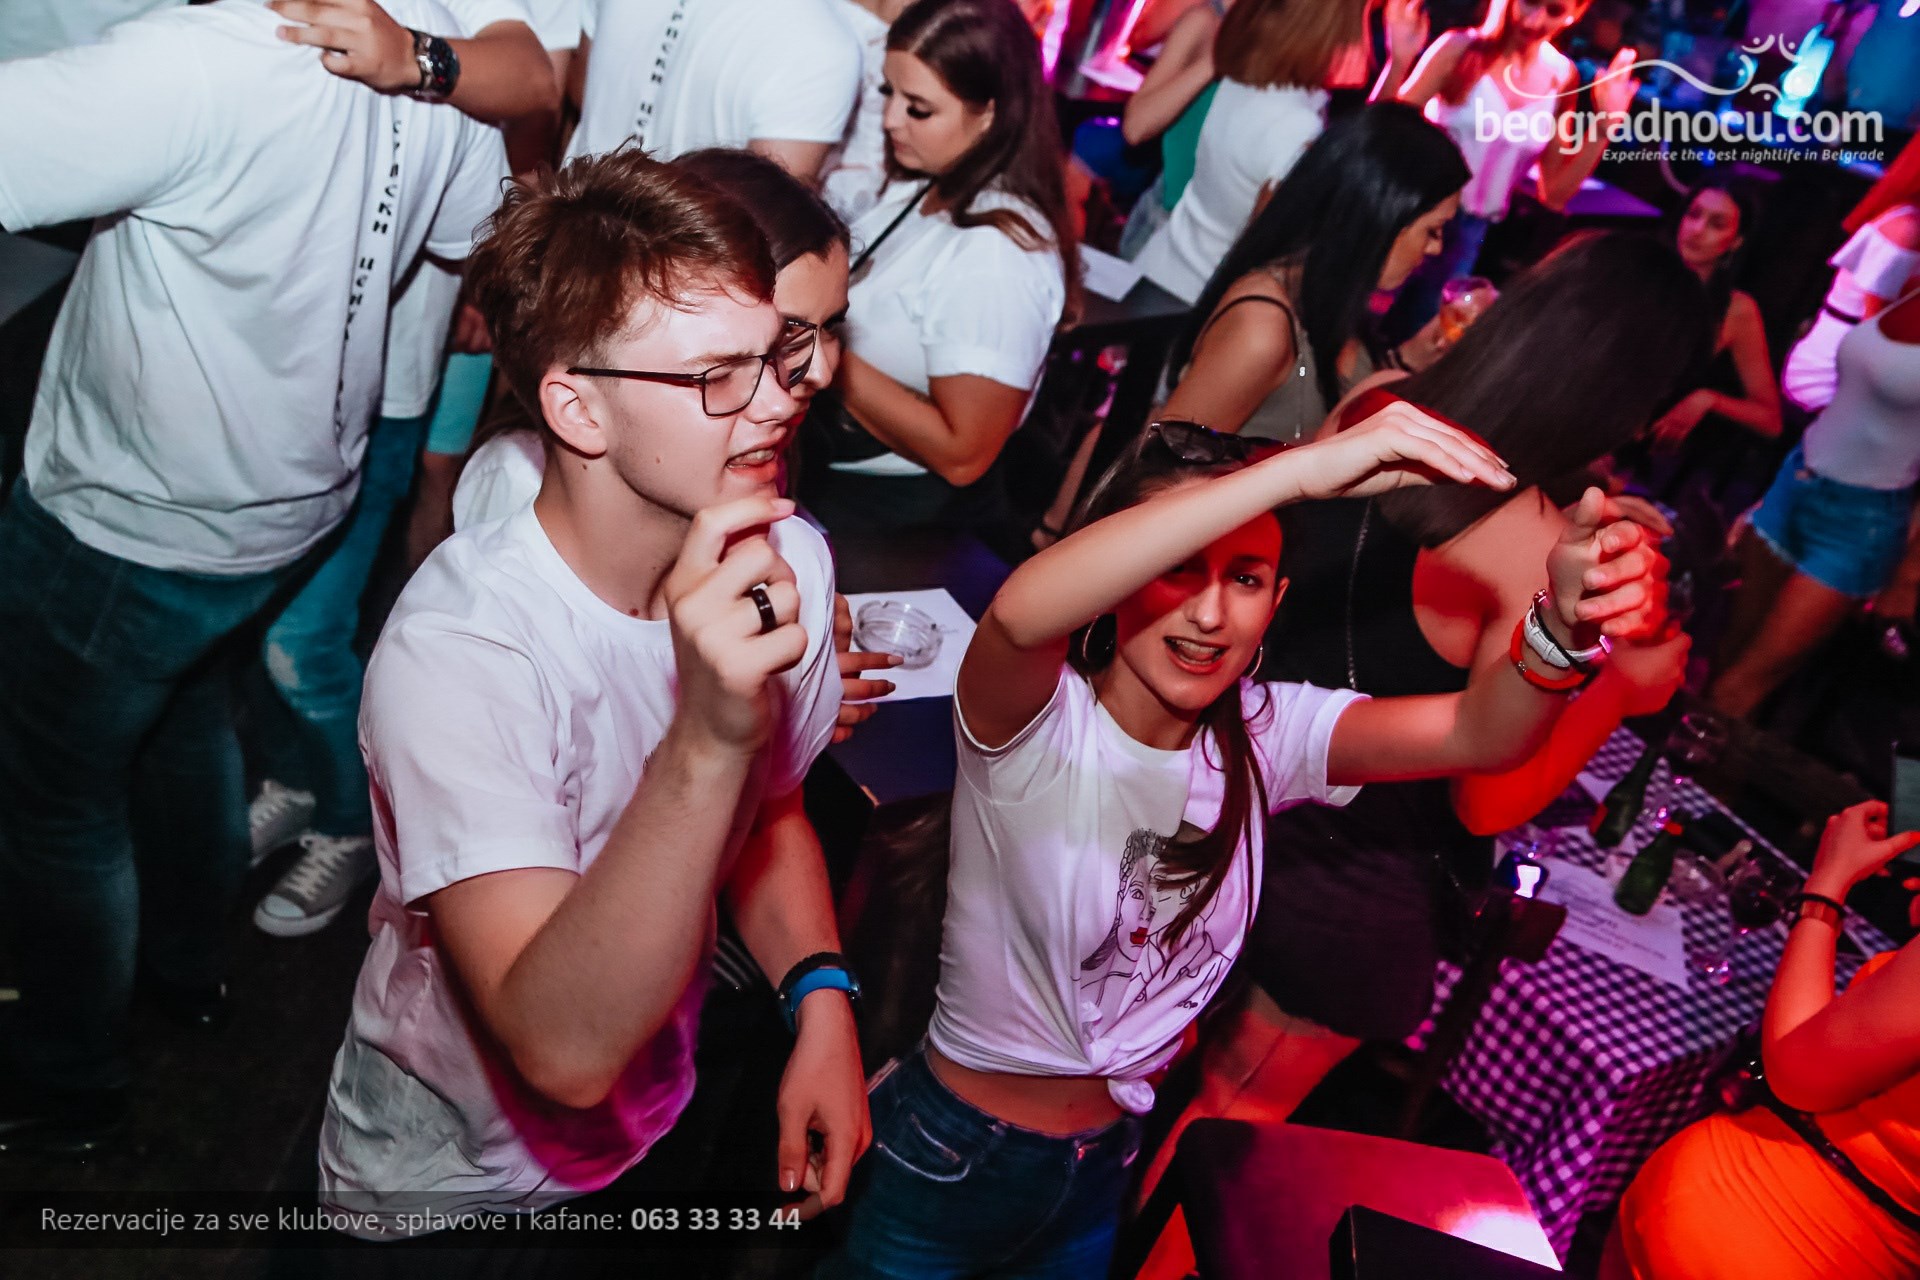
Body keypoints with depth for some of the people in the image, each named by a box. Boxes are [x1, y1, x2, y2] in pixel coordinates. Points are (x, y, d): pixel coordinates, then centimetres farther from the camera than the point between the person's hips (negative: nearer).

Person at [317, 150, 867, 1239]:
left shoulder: (790, 565, -12)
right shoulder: (457, 654, -32)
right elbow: (565, 1053, -38)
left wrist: (823, 998, -12)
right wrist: (706, 735, -49)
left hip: (671, 1114, 4)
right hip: (457, 1182, -4)